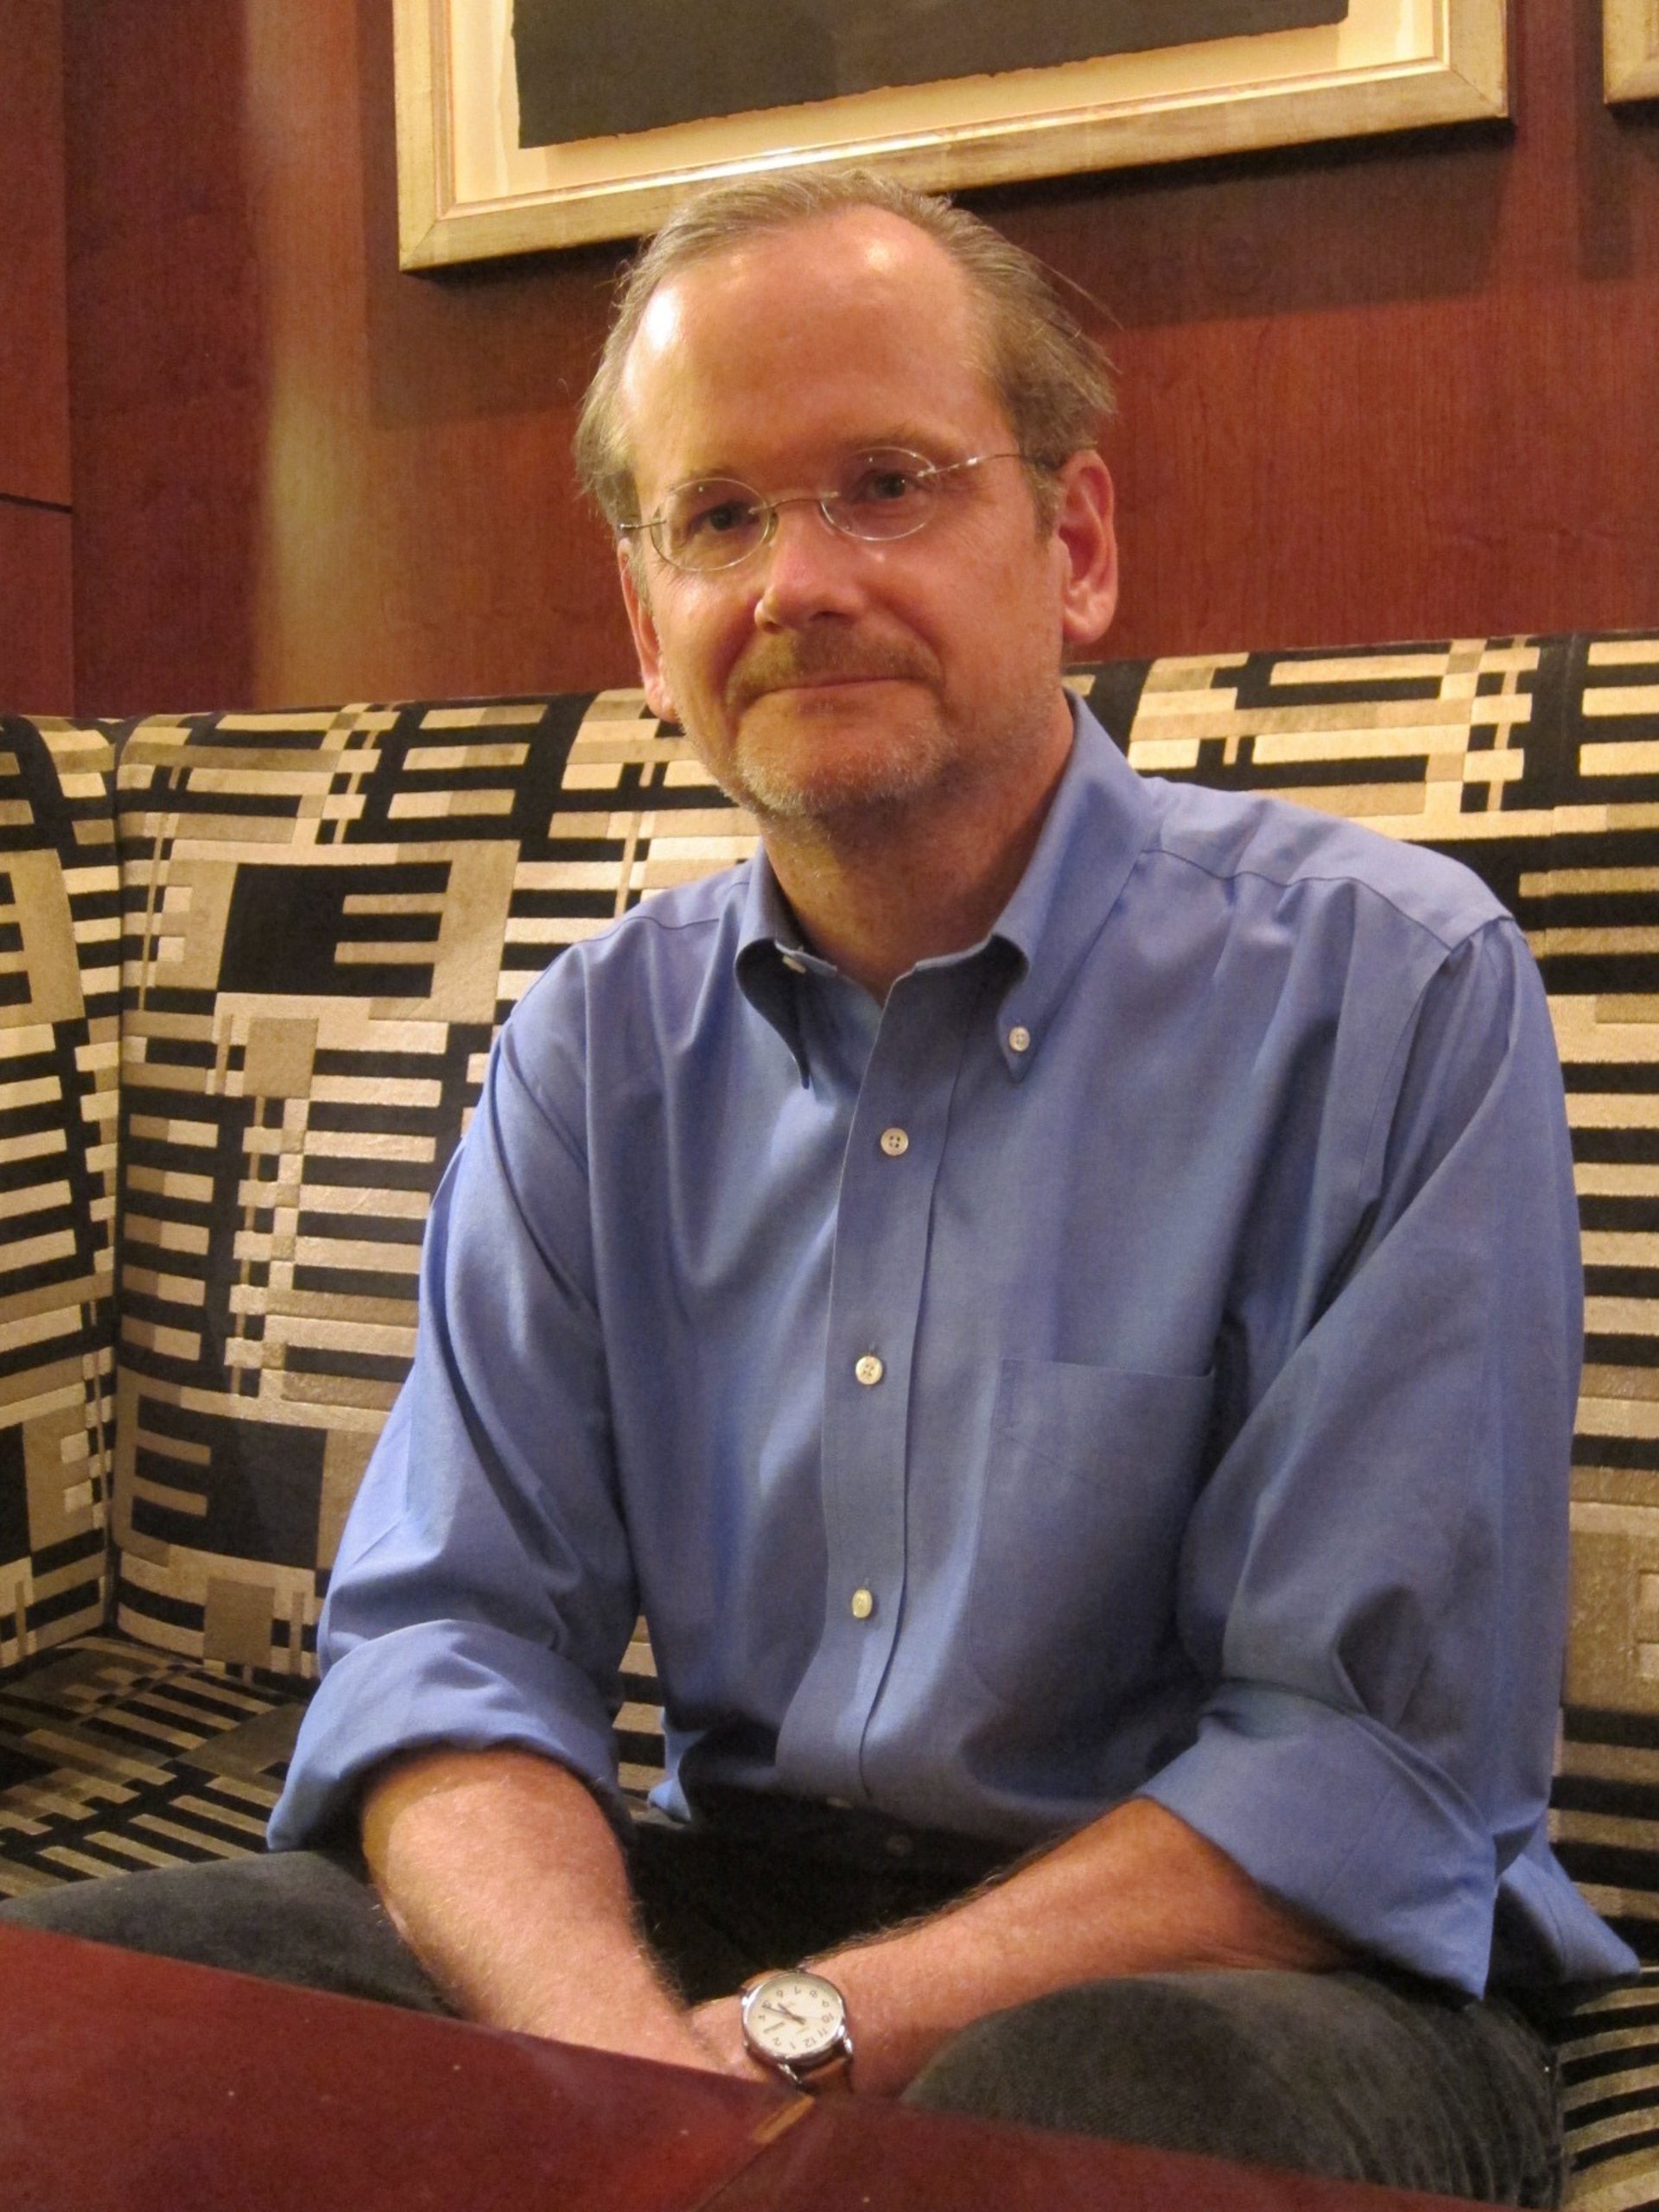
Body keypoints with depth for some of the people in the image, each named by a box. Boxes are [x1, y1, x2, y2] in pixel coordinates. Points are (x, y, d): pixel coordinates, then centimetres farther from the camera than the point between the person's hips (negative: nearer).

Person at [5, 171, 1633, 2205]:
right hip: (718, 1900, 4)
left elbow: (1373, 1757, -14)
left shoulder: (1393, 990, -10)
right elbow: (452, 1633, -1)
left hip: (1241, 1959, -3)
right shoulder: (596, 1047, 4)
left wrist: (798, 2036, -22)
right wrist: (623, 2042, -22)